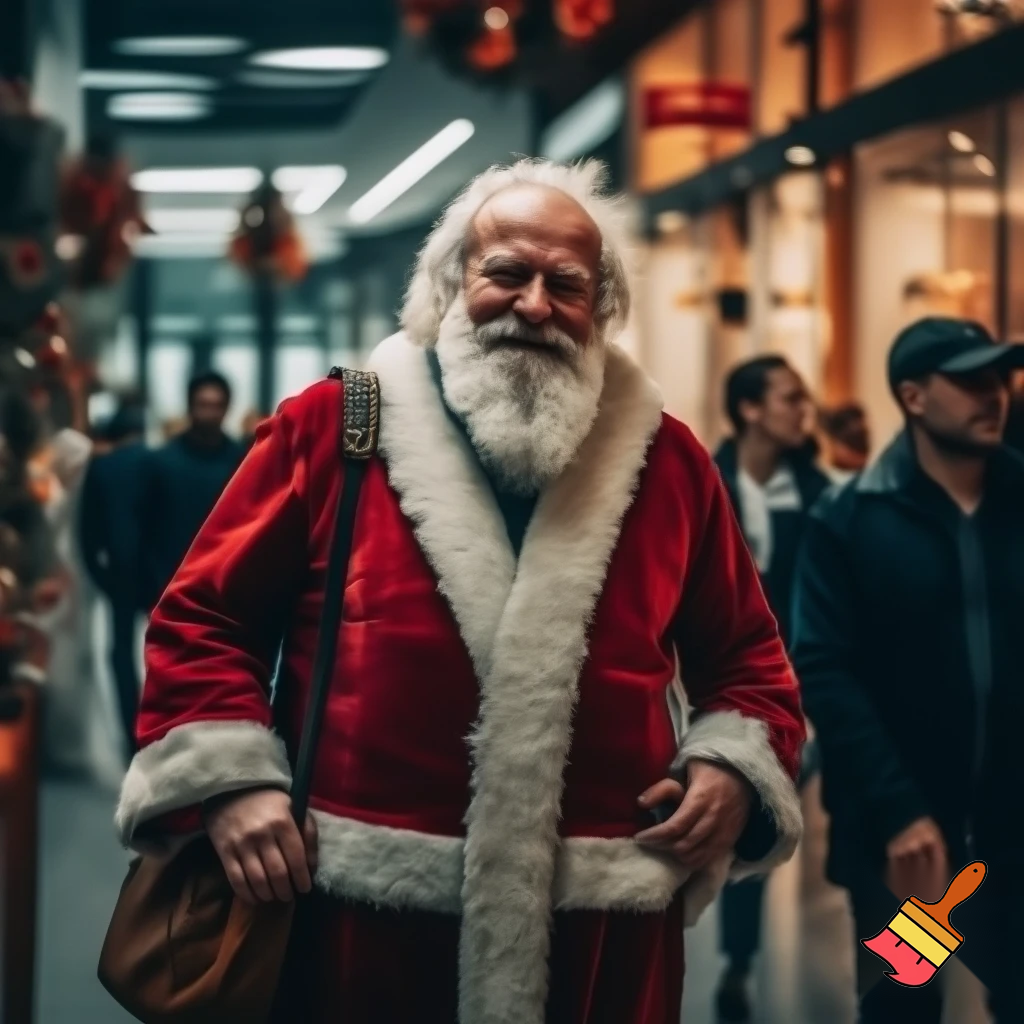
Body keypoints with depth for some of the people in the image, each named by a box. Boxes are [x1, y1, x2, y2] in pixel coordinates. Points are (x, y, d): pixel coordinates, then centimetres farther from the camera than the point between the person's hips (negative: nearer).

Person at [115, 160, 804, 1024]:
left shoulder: (667, 459, 8)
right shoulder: (331, 425, 1)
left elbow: (747, 658, 17)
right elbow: (205, 616, 5)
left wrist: (733, 767, -1)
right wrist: (231, 781, -8)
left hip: (601, 921, 2)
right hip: (362, 910, -2)